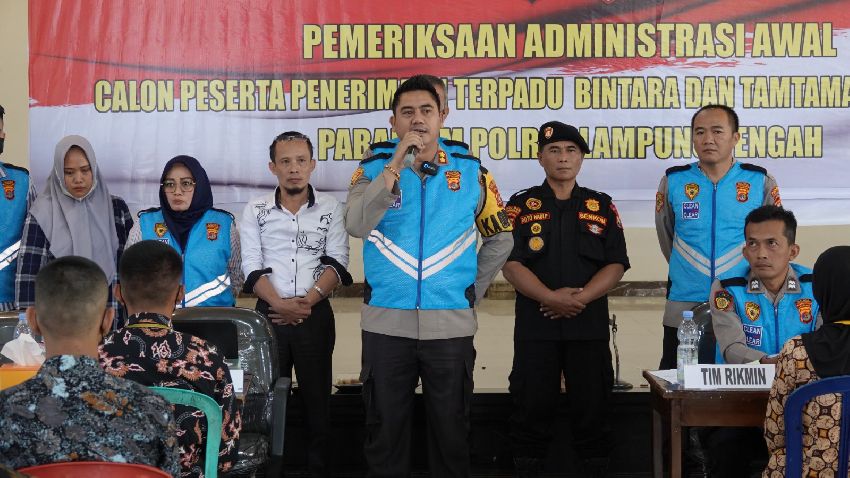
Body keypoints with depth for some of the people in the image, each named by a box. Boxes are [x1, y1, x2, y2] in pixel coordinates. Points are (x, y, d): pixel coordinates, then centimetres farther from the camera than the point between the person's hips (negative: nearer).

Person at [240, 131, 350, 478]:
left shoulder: (330, 208, 4)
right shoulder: (255, 211, 4)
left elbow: (336, 263, -3)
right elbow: (252, 267, -3)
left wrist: (308, 301, -15)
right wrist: (281, 304, -16)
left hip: (316, 315, 0)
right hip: (269, 315, 0)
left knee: (317, 398, 5)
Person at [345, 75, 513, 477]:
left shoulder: (470, 170, 3)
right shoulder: (375, 167, 0)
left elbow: (500, 237, 14)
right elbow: (356, 225, -18)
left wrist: (474, 288, 7)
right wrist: (397, 164, -21)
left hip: (450, 323, 1)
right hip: (386, 323, 0)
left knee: (450, 428, 11)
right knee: (384, 429, 9)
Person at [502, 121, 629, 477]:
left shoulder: (602, 207, 9)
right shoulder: (521, 206, 6)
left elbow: (616, 265, 2)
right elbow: (511, 263, -4)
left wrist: (580, 298, -14)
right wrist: (551, 297, -17)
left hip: (589, 325, 1)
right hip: (535, 326, -1)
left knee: (592, 408, 4)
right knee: (532, 408, 3)